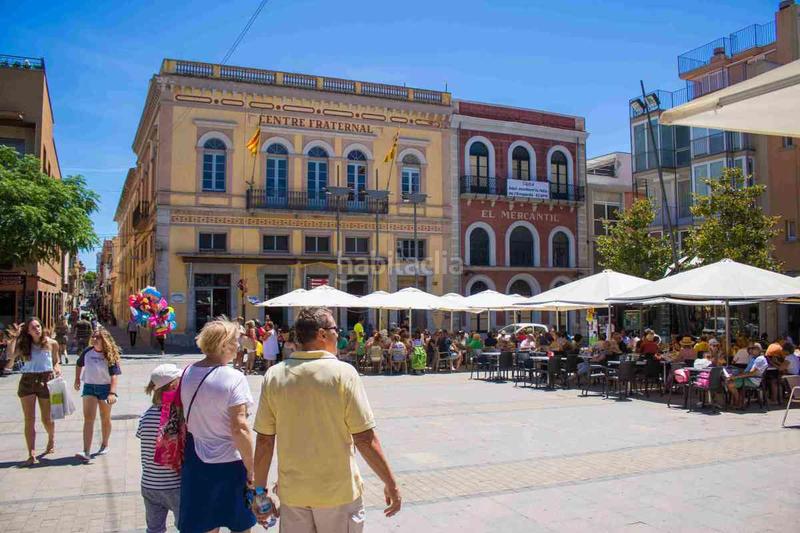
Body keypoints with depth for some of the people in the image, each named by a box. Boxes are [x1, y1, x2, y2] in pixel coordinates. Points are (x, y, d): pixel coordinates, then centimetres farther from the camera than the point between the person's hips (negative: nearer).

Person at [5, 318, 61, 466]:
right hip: (27, 381, 1)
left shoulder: (52, 343, 1)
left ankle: (51, 439, 41)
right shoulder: (24, 344, 2)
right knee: (29, 419, -3)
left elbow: (56, 361, 13)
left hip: (46, 381, 0)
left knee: (46, 418, 9)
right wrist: (13, 337, -15)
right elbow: (10, 355, -16)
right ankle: (32, 455, -1)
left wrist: (57, 369, -7)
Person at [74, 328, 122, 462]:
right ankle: (86, 452, -16)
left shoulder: (110, 355, -10)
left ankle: (104, 445, 33)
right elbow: (79, 364, 20)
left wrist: (112, 393, -26)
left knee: (105, 418, 14)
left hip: (105, 388, -2)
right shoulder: (87, 352, 0)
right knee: (88, 418, -10)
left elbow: (114, 375, -17)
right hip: (89, 387, 2)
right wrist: (77, 379, 18)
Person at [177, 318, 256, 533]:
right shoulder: (234, 378, -19)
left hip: (196, 463, 6)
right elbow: (239, 429, -21)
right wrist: (251, 469, -14)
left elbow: (186, 418, 9)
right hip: (229, 465, -6)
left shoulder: (188, 373, 1)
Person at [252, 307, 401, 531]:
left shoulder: (274, 375, -5)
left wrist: (260, 490, 8)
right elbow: (365, 438, -15)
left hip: (292, 493, 3)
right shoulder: (344, 373, -14)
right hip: (339, 493, -3)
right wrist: (391, 484, -5)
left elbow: (264, 440, -2)